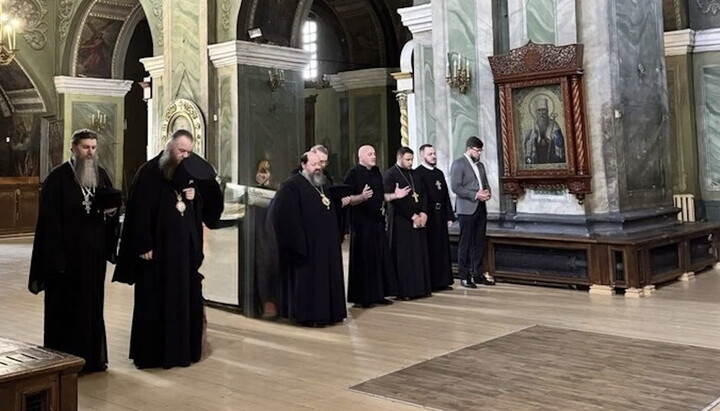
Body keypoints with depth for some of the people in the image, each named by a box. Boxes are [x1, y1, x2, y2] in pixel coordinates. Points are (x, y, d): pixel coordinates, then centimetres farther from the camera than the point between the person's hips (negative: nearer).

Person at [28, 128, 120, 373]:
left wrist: (111, 211, -8)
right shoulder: (58, 177, -8)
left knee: (93, 303, 11)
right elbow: (49, 218, -11)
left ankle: (92, 357, 21)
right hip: (66, 251, -5)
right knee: (65, 305, 2)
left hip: (94, 252, 5)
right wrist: (54, 255, -17)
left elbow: (112, 205, 17)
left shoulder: (101, 175, 9)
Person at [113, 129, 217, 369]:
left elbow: (201, 211, 17)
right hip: (158, 248, -6)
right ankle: (150, 354, 10)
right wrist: (144, 245, -18)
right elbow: (139, 211, -13)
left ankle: (183, 350, 19)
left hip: (186, 248, 6)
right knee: (155, 301, 1)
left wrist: (195, 198, -5)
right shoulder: (149, 172, -6)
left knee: (186, 299, 8)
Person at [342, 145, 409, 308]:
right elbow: (348, 199, -15)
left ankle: (378, 294, 19)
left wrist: (394, 195, 7)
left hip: (377, 222, 7)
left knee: (380, 258, 9)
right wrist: (362, 197, -32)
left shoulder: (376, 172, 13)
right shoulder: (353, 173, -9)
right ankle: (361, 297, 7)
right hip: (362, 223, -7)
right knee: (363, 260, -2)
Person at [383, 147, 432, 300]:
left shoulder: (414, 174, 15)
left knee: (420, 254, 7)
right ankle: (403, 291, 3)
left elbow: (423, 194, 14)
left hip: (418, 220, 7)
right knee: (403, 257, -3)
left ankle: (421, 287, 13)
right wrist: (412, 216, -14)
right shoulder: (390, 175, -7)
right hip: (400, 221, -6)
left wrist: (423, 213, -3)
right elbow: (394, 200, -14)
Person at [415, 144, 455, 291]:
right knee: (429, 249, 0)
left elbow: (446, 195, 15)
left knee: (442, 248, 10)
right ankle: (429, 283, 7)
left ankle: (442, 281, 18)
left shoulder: (439, 173, 15)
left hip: (440, 216, 7)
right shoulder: (418, 173, -7)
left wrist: (449, 216, 10)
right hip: (428, 216, -7)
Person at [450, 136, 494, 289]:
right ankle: (464, 277, 3)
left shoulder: (480, 165, 18)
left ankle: (478, 274, 16)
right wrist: (475, 195, -17)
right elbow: (455, 187, -14)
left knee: (479, 243, 9)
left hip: (480, 208, 7)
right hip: (467, 209, -7)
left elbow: (485, 183, 23)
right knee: (465, 244, -2)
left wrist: (487, 192, 0)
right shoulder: (458, 164, -6)